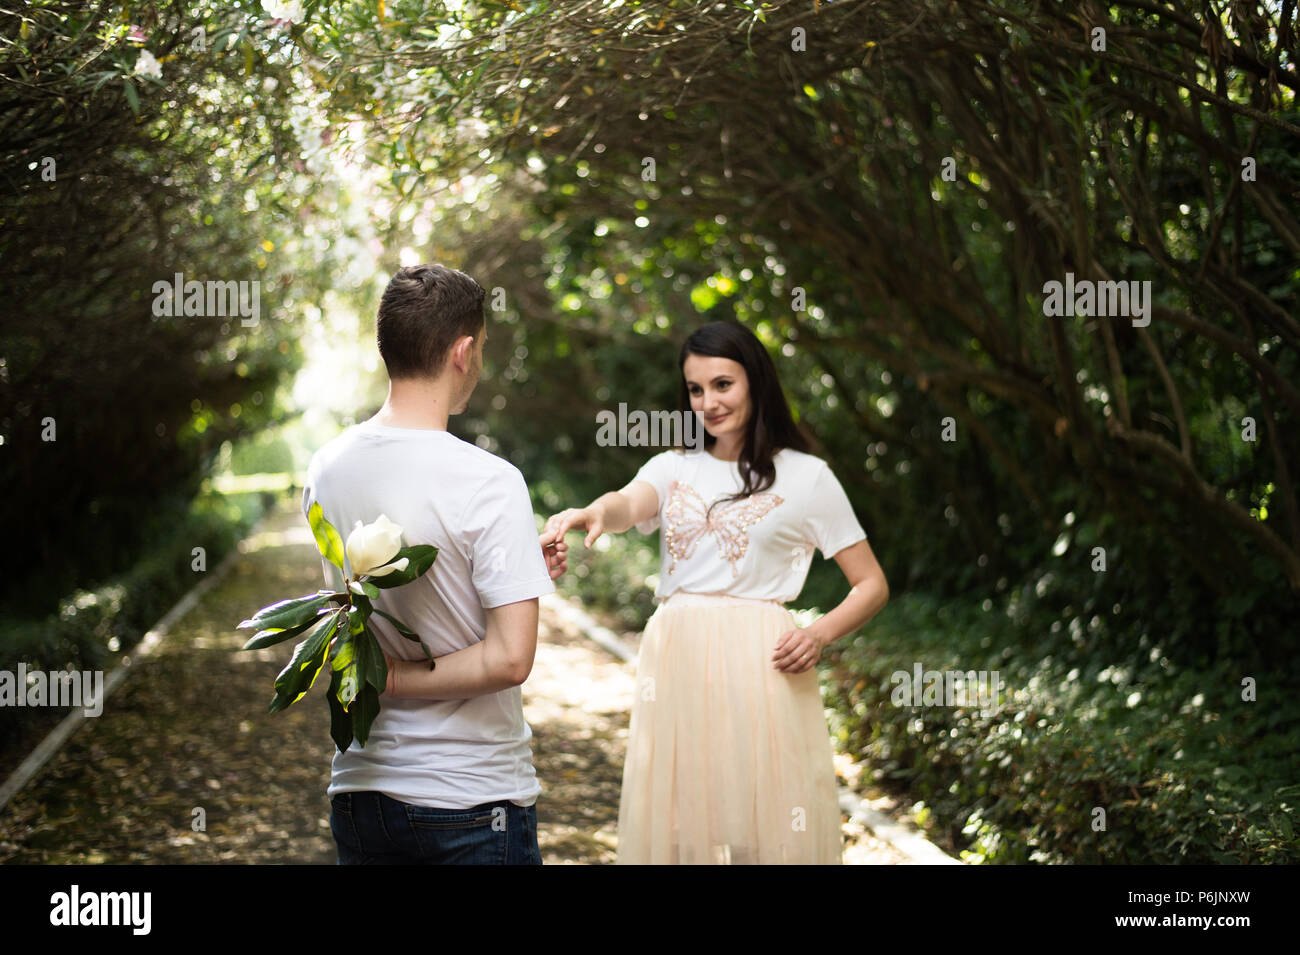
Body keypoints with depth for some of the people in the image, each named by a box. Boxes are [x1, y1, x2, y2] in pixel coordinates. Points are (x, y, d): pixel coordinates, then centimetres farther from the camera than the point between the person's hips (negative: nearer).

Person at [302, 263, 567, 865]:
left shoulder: (324, 469, 2)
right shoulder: (489, 482, -17)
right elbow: (509, 660, -22)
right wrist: (390, 681, -12)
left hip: (358, 791, 6)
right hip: (473, 799, -6)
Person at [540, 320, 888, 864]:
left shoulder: (804, 477, 5)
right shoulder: (673, 468, 13)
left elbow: (872, 584, 8)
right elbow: (629, 504, -11)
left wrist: (820, 635, -11)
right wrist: (593, 514, -35)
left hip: (760, 664, -3)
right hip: (676, 661, 3)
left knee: (765, 826, -3)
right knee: (677, 823, 4)